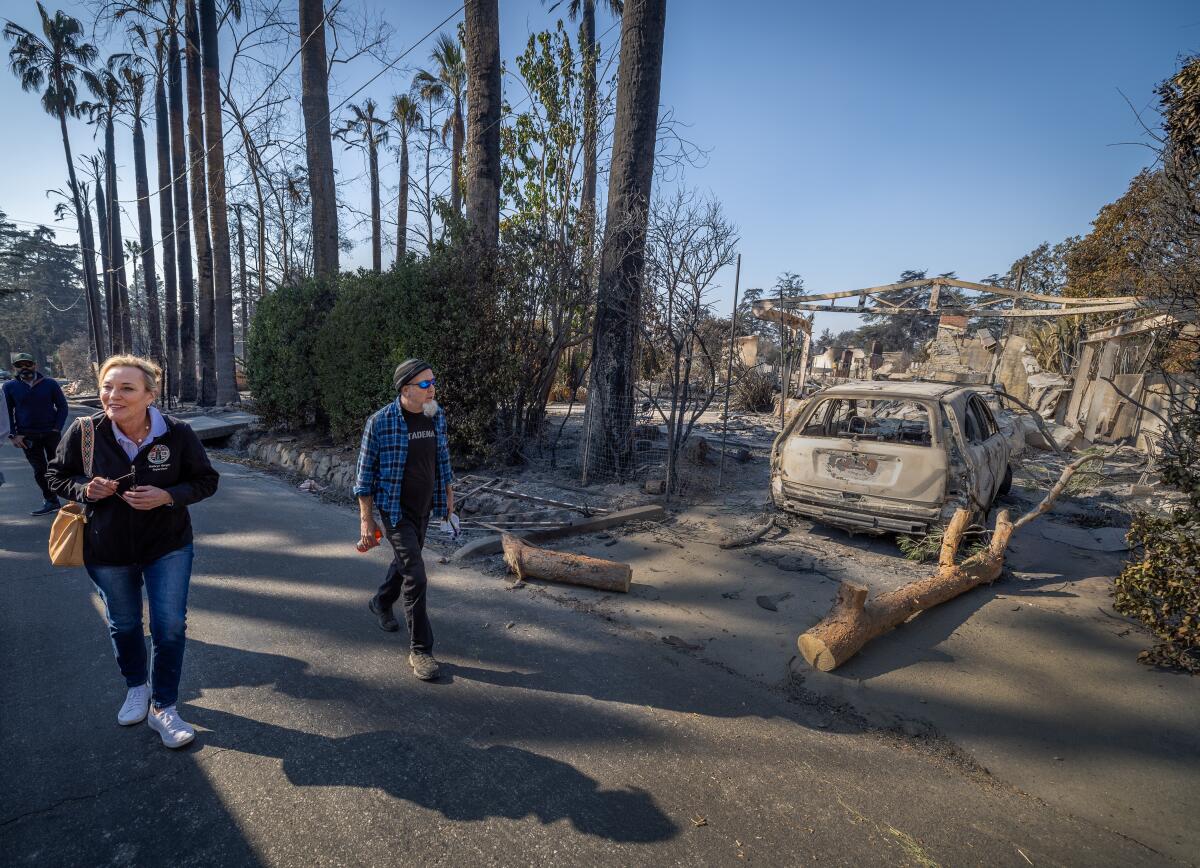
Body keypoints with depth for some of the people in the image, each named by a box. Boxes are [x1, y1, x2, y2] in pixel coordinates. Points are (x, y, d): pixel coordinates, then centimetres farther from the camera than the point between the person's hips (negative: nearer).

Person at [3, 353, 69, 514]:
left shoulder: (50, 383, -3)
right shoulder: (10, 386, 1)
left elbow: (62, 406, 1)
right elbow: (9, 412, 5)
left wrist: (57, 428, -8)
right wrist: (13, 434, -3)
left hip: (51, 433, -1)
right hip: (27, 436, 2)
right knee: (39, 470, 6)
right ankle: (50, 501, 12)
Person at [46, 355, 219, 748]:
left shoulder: (177, 433, -18)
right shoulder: (85, 431, -14)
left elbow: (206, 480, -8)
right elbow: (56, 475, 2)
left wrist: (167, 496, -25)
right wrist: (85, 489, -19)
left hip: (168, 546, -1)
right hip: (108, 551, 2)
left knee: (170, 626, 2)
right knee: (123, 625, 20)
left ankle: (163, 708, 21)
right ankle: (137, 686, 48)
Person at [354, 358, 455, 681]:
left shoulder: (437, 416, -2)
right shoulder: (380, 422, -18)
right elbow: (365, 473, -12)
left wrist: (448, 495, 14)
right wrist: (366, 520, -12)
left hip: (424, 508, 6)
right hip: (395, 510, -6)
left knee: (404, 561, 25)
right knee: (415, 577, -8)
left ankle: (381, 602, 55)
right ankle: (420, 649, 6)